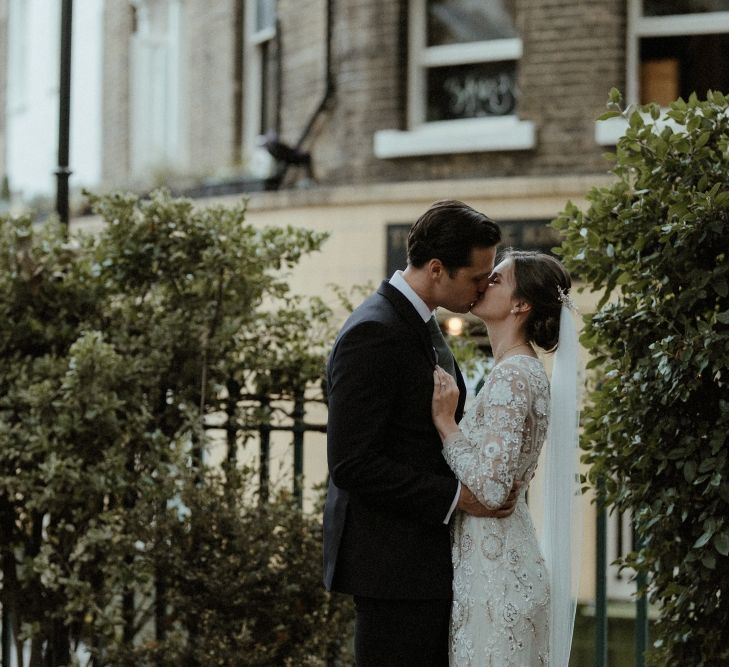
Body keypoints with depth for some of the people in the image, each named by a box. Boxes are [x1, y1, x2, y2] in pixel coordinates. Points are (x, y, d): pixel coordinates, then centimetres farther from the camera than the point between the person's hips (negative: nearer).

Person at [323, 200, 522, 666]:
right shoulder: (373, 335, -18)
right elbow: (352, 465, -22)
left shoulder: (422, 325, 13)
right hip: (391, 564, -10)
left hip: (429, 560, 10)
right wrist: (455, 496, -20)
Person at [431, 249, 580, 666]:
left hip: (494, 577, -10)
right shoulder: (524, 370, 12)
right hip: (510, 567, 10)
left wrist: (445, 423, -17)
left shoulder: (512, 376, -18)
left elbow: (491, 487, -24)